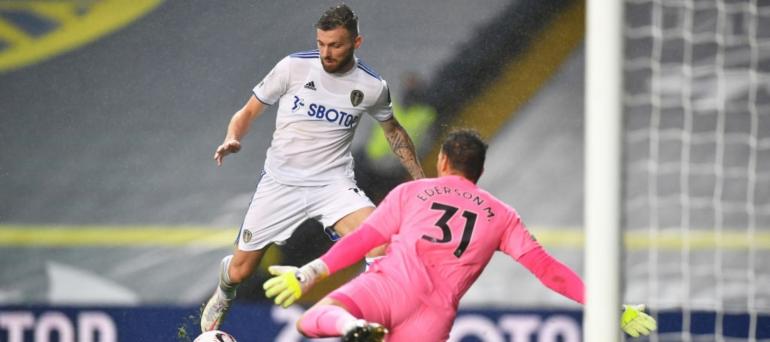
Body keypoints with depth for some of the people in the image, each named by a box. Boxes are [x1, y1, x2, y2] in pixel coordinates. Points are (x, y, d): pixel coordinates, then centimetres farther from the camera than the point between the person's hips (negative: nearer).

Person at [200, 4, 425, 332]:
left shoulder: (372, 86, -3)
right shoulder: (293, 67, -7)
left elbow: (393, 131, 18)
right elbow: (248, 111, 3)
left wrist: (421, 181, 14)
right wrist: (232, 139, -18)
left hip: (333, 184, 0)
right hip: (280, 182, 0)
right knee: (239, 270, 5)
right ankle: (223, 295, 43)